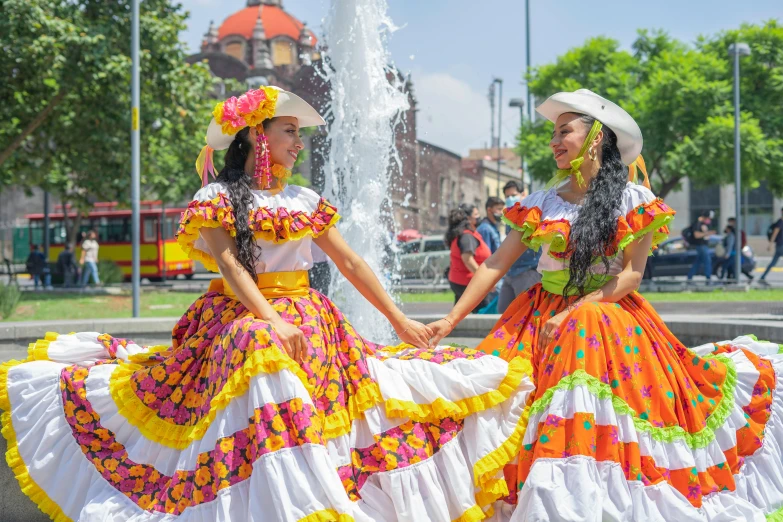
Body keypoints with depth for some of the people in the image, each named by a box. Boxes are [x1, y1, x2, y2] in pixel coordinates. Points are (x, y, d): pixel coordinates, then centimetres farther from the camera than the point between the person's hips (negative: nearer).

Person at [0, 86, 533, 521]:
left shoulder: (307, 200, 12)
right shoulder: (218, 197, -2)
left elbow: (351, 263, 13)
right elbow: (229, 265, -14)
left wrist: (400, 319, 10)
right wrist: (272, 321, -28)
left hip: (309, 322, 5)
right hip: (243, 321, -5)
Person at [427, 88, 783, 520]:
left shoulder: (634, 200, -2)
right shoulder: (541, 204, 6)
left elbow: (631, 275, -7)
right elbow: (495, 265, 2)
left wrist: (574, 313, -17)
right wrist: (451, 319, -8)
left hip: (607, 314, -3)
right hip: (541, 317, 3)